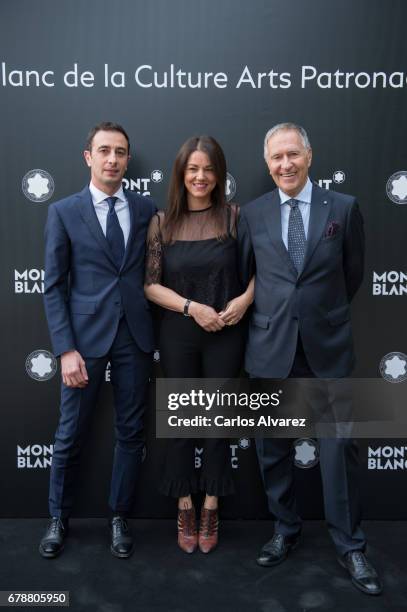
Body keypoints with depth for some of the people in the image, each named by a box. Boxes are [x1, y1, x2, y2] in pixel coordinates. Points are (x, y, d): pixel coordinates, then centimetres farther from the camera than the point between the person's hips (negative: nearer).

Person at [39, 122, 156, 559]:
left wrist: (159, 331, -1)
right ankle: (58, 518, 32)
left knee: (130, 432, 11)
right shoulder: (63, 212, 1)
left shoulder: (145, 209, 6)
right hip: (86, 336, -2)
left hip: (136, 336, 2)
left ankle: (118, 517, 30)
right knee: (70, 434, 9)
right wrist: (66, 349, -10)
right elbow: (54, 286, -2)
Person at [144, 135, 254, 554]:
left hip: (226, 335, 0)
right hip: (178, 335, 0)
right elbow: (150, 285, -3)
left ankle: (210, 510, 30)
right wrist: (192, 307, -16)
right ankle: (184, 509, 30)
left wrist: (245, 299, -15)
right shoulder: (162, 221, -3)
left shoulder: (234, 216, -3)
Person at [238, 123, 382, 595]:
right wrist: (268, 313, 11)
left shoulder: (344, 207, 1)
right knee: (273, 448, 12)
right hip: (271, 347, 2)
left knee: (339, 446, 2)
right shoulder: (251, 214, 4)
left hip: (328, 346, -1)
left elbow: (353, 274, 9)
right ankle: (285, 530, 32)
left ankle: (349, 545, 21)